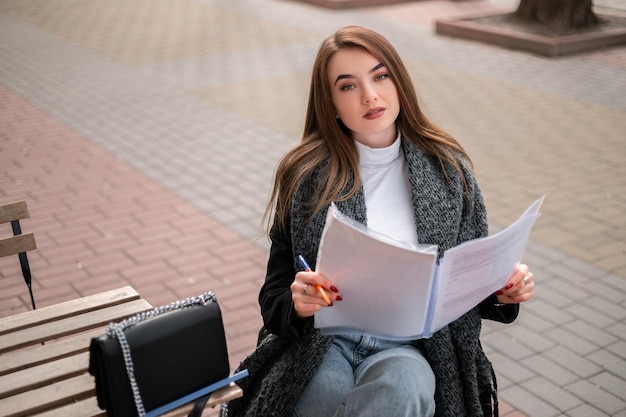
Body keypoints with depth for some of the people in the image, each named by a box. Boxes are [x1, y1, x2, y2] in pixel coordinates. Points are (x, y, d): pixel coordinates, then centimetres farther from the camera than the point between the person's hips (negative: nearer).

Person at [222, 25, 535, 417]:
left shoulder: (448, 170, 6)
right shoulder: (304, 175, 2)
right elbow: (274, 297, 4)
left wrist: (503, 293, -9)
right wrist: (298, 305, -19)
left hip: (407, 348, 1)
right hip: (321, 343, 0)